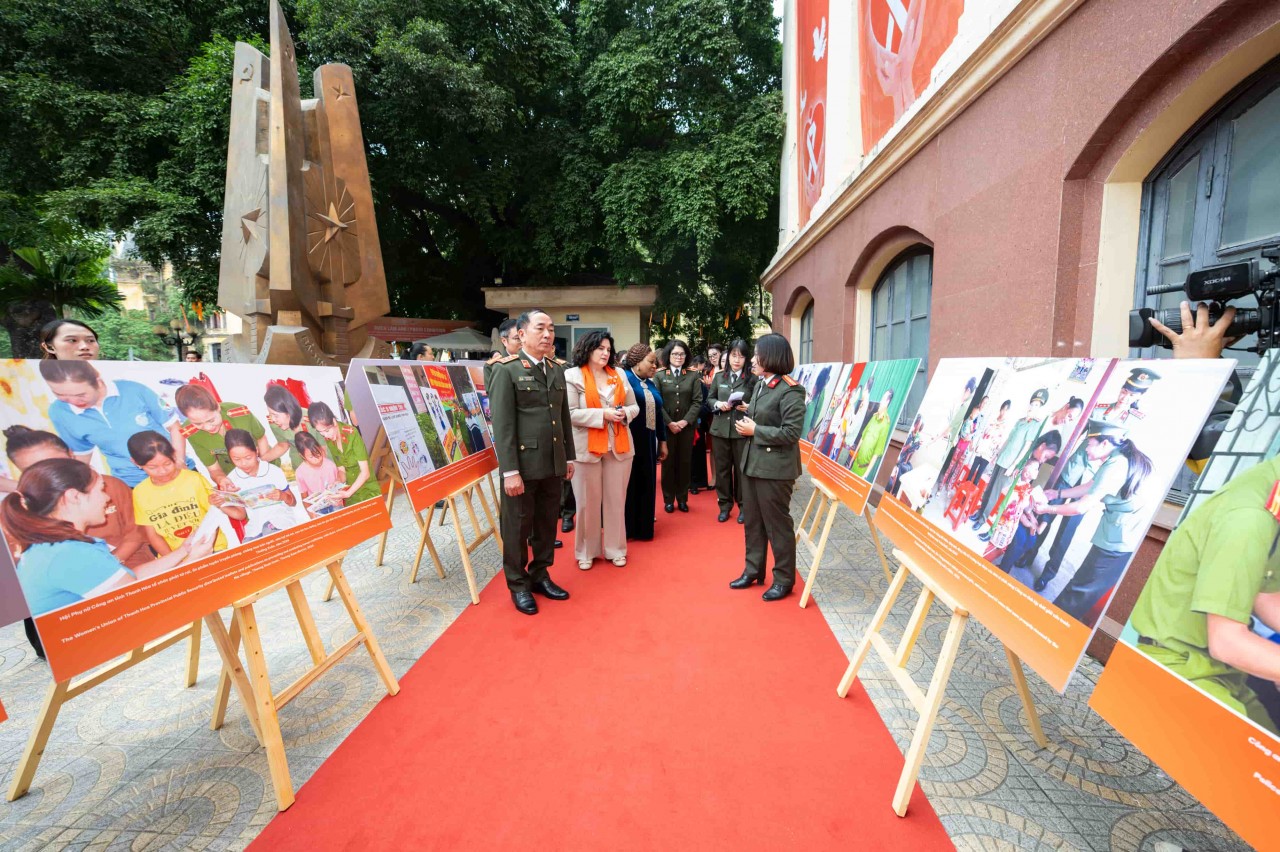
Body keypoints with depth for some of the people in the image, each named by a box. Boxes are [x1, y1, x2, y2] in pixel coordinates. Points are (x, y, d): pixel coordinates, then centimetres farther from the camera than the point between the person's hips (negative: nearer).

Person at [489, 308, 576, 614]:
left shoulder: (557, 370, 11)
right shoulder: (507, 370, -8)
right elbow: (502, 424, -13)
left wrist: (569, 456, 13)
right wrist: (510, 471, -17)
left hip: (553, 464, 6)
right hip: (523, 463, -6)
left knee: (547, 524, 16)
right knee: (517, 527, 8)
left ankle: (540, 575, 33)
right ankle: (518, 585, 25)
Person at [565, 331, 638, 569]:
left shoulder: (619, 376, 12)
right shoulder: (572, 376, -3)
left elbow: (634, 406, 14)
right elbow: (570, 413, -12)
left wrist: (625, 413, -9)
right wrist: (602, 414, -18)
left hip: (619, 446, 4)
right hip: (587, 448, -4)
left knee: (616, 500, 9)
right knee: (588, 502, 5)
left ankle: (615, 549, 23)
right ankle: (586, 551, 21)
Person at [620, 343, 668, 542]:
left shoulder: (650, 384, 16)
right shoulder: (623, 378, -8)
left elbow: (658, 413, 17)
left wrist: (662, 441, 16)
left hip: (648, 442, 7)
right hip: (629, 441, -7)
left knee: (646, 485, 12)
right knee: (629, 485, 4)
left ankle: (643, 527, 25)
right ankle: (626, 528, 16)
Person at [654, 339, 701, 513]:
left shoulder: (693, 376, 5)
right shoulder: (659, 376, 2)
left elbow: (697, 402, -1)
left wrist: (686, 421, -12)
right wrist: (669, 422, -12)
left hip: (686, 426, 1)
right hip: (666, 427, -1)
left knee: (684, 463, 7)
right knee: (668, 463, 5)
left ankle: (682, 498, 18)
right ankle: (668, 499, 15)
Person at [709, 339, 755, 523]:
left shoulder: (753, 379, -3)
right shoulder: (719, 377, 9)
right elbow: (709, 398, 13)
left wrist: (748, 408, -20)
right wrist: (718, 404, -7)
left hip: (742, 431, -3)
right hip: (720, 429, 3)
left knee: (741, 469, 6)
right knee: (722, 468, 10)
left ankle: (743, 506, 21)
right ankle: (724, 505, 24)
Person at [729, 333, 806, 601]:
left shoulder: (789, 391, -16)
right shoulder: (760, 385, 10)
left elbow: (791, 433, -21)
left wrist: (755, 431, -16)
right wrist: (747, 422, -2)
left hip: (775, 467, -9)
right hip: (752, 463, 9)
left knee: (777, 524, 4)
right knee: (753, 521, 17)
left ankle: (784, 579, 19)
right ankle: (753, 570, 32)